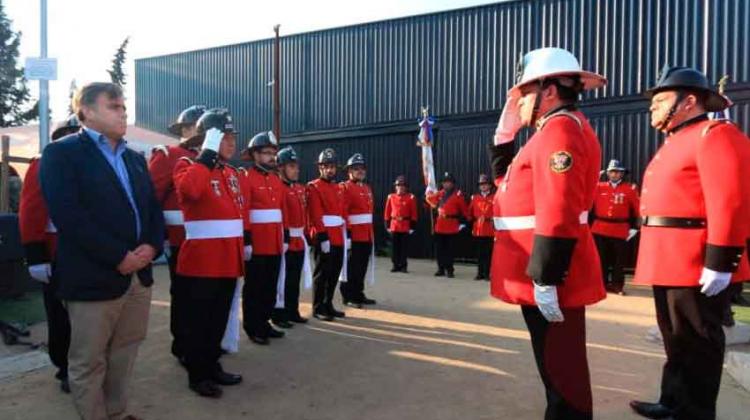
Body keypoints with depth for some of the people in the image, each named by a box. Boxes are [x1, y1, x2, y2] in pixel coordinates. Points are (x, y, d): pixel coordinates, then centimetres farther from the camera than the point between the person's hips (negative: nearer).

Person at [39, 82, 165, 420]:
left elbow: (153, 207, 13)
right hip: (93, 277, -6)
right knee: (88, 363, 8)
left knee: (124, 355, 17)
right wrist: (118, 257, -18)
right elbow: (68, 216, -16)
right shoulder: (61, 153, -5)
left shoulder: (135, 159, 16)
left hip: (139, 274, 7)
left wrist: (152, 246, -7)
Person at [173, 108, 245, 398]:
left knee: (219, 319, 17)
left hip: (228, 261, 7)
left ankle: (212, 365, 31)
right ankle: (197, 375, 19)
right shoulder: (188, 165, -6)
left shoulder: (232, 173, 15)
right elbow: (189, 190, -30)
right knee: (199, 320, 6)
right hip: (200, 262, -7)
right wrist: (208, 154, -24)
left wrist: (244, 243, 15)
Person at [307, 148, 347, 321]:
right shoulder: (314, 187, -6)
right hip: (324, 239, -7)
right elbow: (316, 215, -14)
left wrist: (346, 235, 12)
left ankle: (328, 305, 23)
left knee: (334, 274, 12)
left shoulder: (338, 189, 19)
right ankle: (318, 308, 9)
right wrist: (322, 237, -20)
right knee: (322, 274, -1)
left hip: (338, 239, 8)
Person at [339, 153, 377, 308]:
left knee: (362, 268, 14)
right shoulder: (345, 187, -8)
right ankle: (348, 297, 9)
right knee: (352, 268, 0)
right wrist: (346, 233, -22)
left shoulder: (367, 188, 18)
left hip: (367, 236, 8)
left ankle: (359, 294, 24)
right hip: (353, 236, -8)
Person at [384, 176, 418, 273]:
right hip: (394, 226, 2)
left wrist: (412, 226, -4)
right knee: (394, 247, 6)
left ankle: (404, 266, 11)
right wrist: (387, 225, 5)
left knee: (404, 247, 3)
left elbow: (414, 213, -1)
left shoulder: (411, 197, -1)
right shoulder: (391, 197, 5)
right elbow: (387, 212, 8)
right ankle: (396, 265, 15)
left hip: (406, 226, -2)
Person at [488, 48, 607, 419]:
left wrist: (545, 278, -26)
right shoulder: (554, 130, 18)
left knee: (560, 363, 1)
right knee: (555, 359, 20)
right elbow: (510, 181, 24)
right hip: (542, 270, 10)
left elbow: (558, 214, -25)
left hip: (549, 276, -10)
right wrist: (505, 132, 16)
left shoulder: (560, 130, -15)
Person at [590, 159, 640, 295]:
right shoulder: (599, 187, 5)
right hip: (600, 229, 1)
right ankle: (602, 284, 17)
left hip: (621, 231, -1)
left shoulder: (630, 189, 2)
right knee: (601, 259, 7)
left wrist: (634, 228, 1)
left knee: (619, 260, 5)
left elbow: (637, 209, 3)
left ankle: (617, 285, 15)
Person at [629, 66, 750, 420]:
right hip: (670, 262, 10)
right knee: (676, 338, 19)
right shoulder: (675, 142, 18)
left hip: (698, 266, -9)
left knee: (695, 343, 3)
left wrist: (720, 263, -24)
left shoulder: (715, 134, -10)